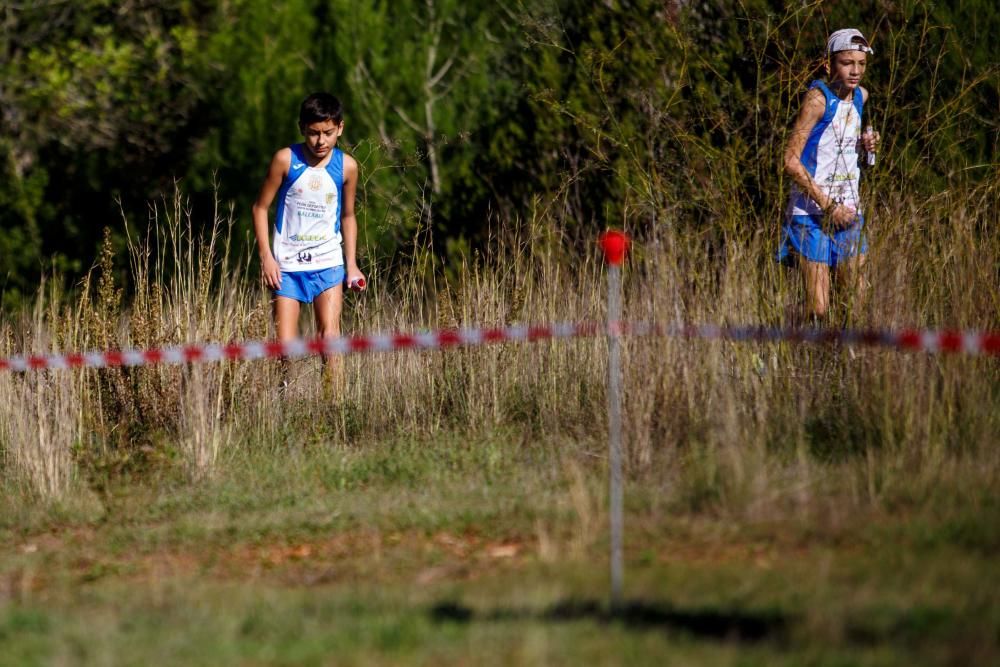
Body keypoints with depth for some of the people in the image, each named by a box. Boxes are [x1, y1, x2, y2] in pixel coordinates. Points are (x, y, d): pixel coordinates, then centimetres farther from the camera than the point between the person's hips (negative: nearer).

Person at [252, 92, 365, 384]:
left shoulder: (346, 166, -1)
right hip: (287, 264, -1)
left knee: (330, 336, -12)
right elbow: (261, 207, 0)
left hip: (328, 264, 1)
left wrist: (351, 263, 6)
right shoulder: (285, 160, -8)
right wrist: (266, 256, -7)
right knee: (285, 345, -4)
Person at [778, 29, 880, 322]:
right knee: (818, 310, -10)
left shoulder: (860, 96, 9)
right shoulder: (819, 98, -14)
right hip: (811, 215, -7)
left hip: (846, 213, 7)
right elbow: (791, 160, -18)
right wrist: (828, 206, -18)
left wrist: (864, 146, 2)